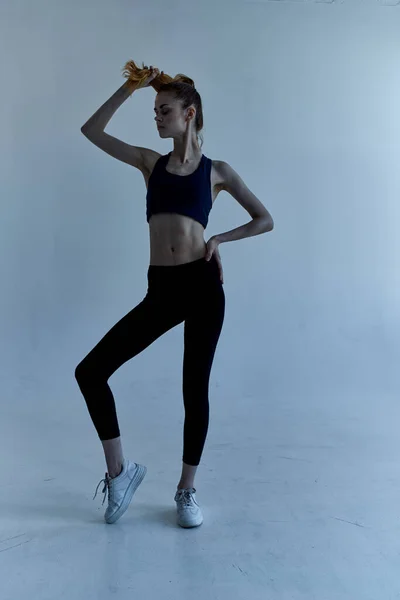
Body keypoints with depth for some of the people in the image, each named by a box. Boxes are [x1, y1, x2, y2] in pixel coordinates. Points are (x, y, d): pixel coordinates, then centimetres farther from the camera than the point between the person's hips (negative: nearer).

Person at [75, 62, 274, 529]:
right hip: (161, 289, 3)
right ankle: (119, 470, 14)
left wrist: (220, 239, -3)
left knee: (194, 390, 3)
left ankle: (187, 490, 25)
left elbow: (265, 220, 10)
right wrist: (131, 87, 11)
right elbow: (92, 130, 13)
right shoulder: (150, 162, 15)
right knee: (89, 372, -5)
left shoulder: (216, 170, 8)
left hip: (203, 285, -2)